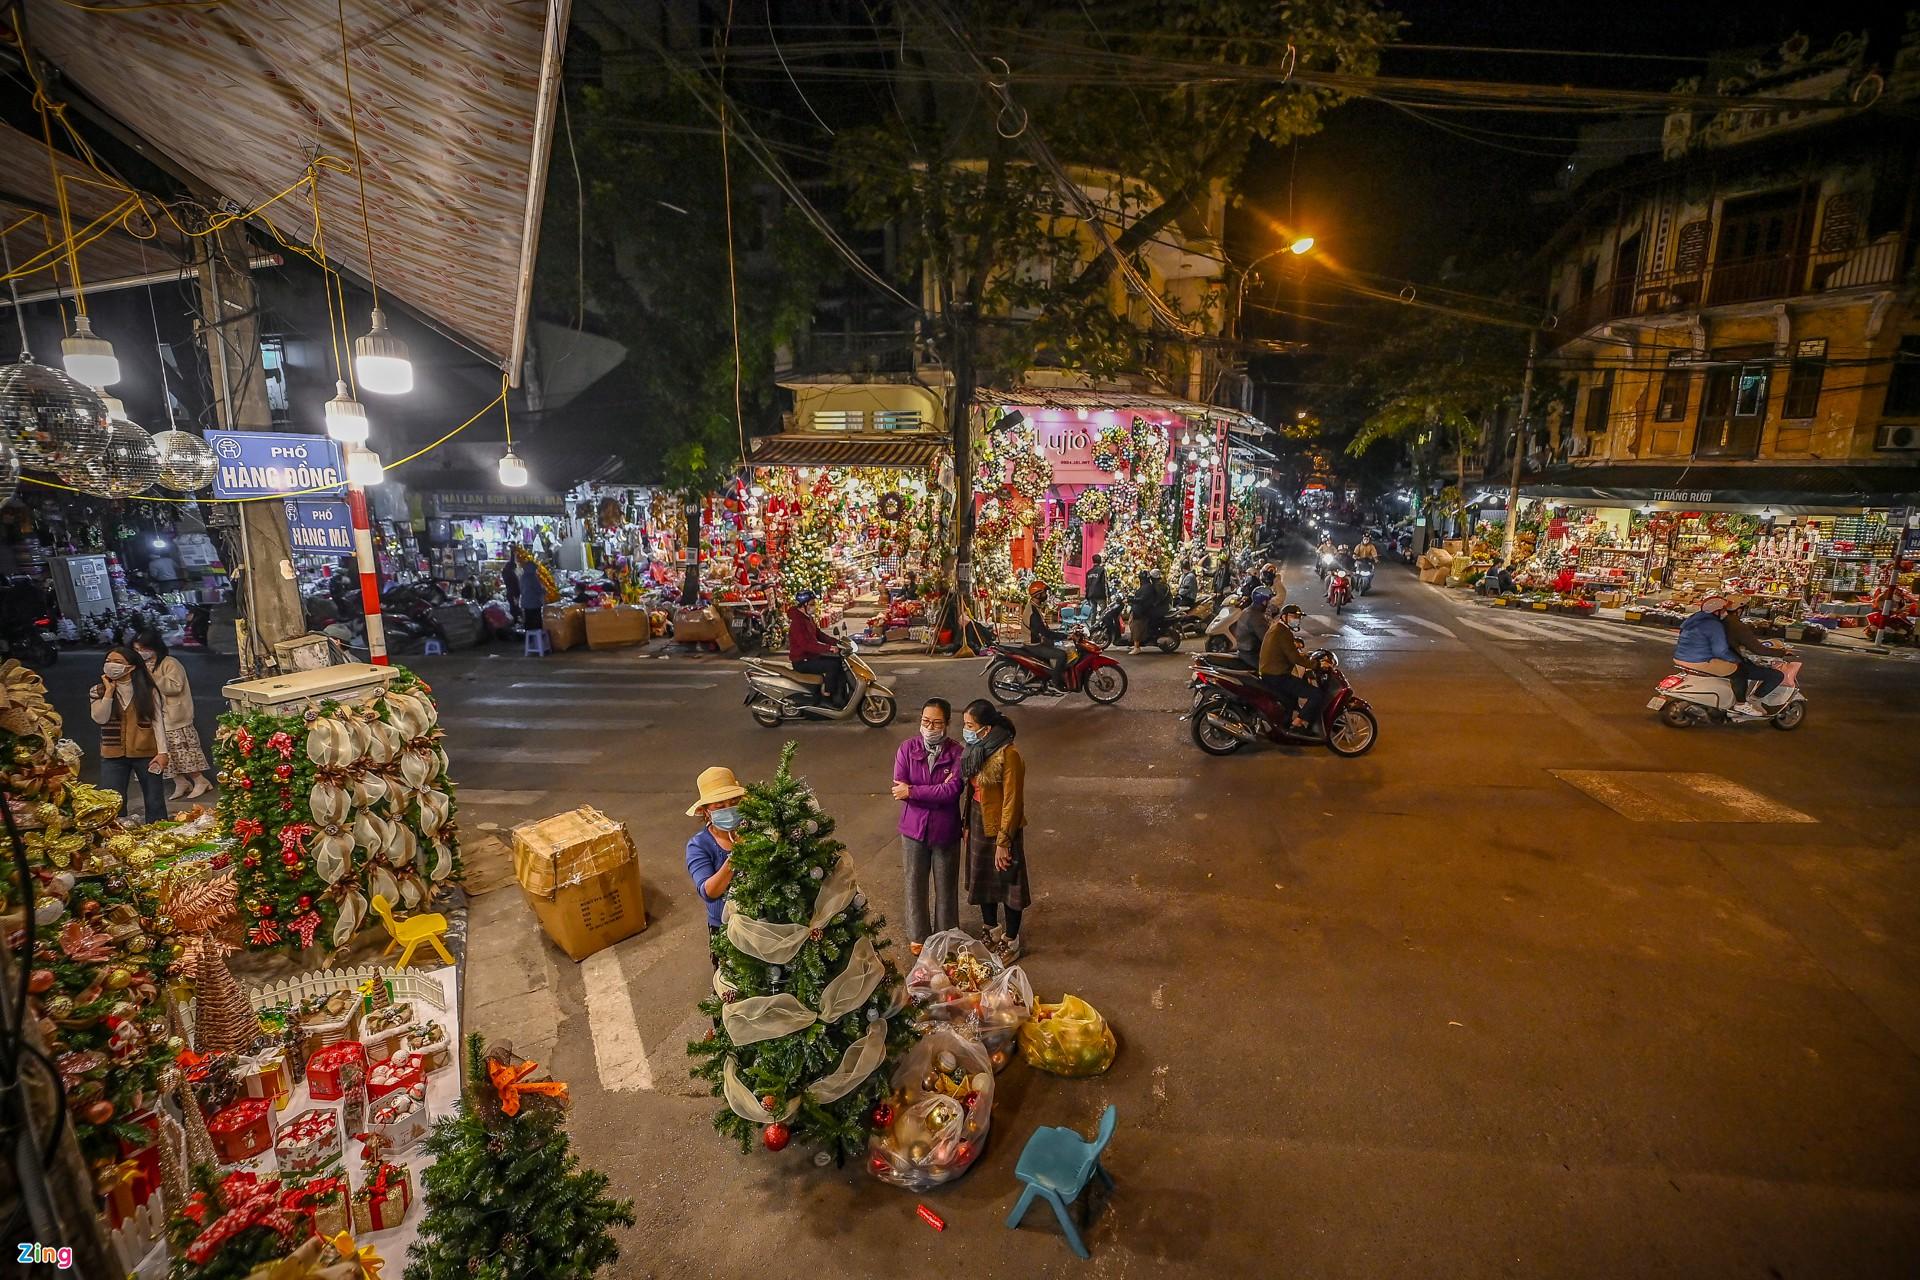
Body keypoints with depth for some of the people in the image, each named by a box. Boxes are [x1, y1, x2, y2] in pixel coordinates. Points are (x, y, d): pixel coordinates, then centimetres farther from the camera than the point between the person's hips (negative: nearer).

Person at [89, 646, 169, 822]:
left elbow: (157, 721, -4)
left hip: (146, 753, -2)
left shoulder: (148, 690, -2)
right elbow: (100, 718, -11)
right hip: (113, 755, 2)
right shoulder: (98, 691, 3)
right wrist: (109, 691, -11)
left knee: (155, 802, 5)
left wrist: (162, 751, -10)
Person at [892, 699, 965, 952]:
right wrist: (937, 791, -21)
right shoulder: (907, 749, -7)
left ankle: (947, 935, 36)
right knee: (915, 885, 15)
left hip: (945, 831, -1)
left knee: (946, 886, 15)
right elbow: (899, 789, -14)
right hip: (914, 829, 1)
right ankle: (918, 936, 35)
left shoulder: (957, 753, -12)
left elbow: (953, 791, -22)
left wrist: (912, 791, -23)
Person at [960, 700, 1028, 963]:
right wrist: (968, 826, 12)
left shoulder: (1008, 755, -24)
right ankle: (992, 931, 43)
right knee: (981, 880, 21)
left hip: (1001, 829, -8)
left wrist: (1003, 842, -19)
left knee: (1008, 884, 10)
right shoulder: (977, 749, 0)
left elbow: (1012, 802, -21)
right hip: (978, 825, 8)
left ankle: (1011, 942, 28)